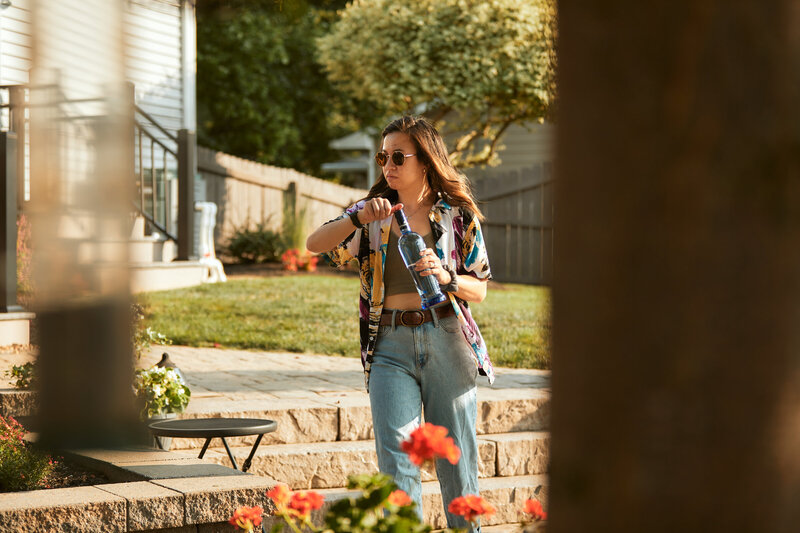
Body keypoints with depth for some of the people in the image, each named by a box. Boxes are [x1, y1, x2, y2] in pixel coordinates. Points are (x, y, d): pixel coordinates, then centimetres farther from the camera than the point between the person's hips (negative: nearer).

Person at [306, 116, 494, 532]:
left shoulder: (458, 215, 5)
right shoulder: (374, 212, 9)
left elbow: (480, 289, 6)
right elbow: (315, 244, -2)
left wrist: (446, 277, -14)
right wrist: (359, 219, -16)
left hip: (447, 342, -1)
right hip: (390, 347, 1)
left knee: (456, 457, 4)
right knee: (396, 459, -8)